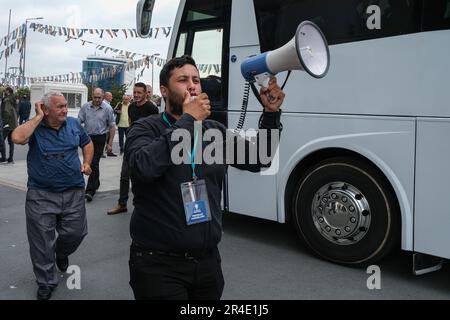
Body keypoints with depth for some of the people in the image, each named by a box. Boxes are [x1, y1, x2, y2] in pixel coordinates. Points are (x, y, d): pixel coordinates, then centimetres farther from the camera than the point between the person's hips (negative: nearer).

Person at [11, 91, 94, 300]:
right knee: (41, 242, 4)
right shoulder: (35, 127, -6)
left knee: (76, 233, 9)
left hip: (74, 192, 3)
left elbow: (87, 143, 20)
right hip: (41, 195, -3)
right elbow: (17, 138, -28)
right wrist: (38, 117, -19)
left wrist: (87, 163, 4)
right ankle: (46, 282, 22)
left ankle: (61, 253, 44)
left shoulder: (73, 124, 4)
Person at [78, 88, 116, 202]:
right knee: (89, 162, 14)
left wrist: (110, 143, -4)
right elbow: (79, 122, 7)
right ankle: (96, 184, 34)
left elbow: (112, 126, -1)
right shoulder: (85, 107, 3)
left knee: (94, 163, -9)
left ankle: (90, 190, -8)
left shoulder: (107, 108, -4)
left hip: (99, 138, -4)